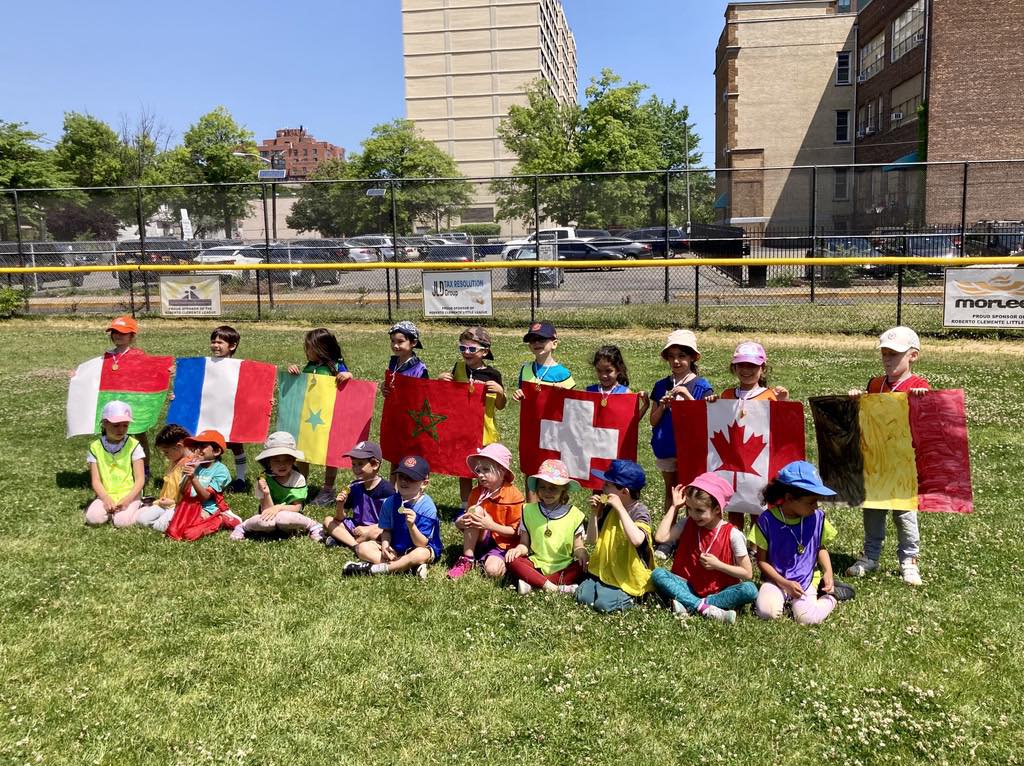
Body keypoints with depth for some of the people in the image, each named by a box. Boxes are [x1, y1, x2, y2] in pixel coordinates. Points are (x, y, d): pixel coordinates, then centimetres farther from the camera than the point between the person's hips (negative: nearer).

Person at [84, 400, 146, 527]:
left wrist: (127, 499, -20)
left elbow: (140, 479, -6)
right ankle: (110, 509, 3)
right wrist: (106, 499, -18)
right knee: (92, 518, -25)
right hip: (106, 495, 2)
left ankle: (137, 508, 1)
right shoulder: (95, 447, 1)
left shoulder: (133, 445, -4)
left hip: (129, 495, -2)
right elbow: (96, 480, -1)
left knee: (122, 521, -27)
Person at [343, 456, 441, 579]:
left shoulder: (427, 507, -18)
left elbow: (421, 544, -19)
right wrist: (385, 545, -17)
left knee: (421, 555, -40)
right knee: (362, 547, -12)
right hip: (395, 547, 5)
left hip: (423, 547, -5)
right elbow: (387, 530, 5)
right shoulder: (391, 502, -3)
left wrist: (411, 525, -37)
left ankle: (371, 569, -30)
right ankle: (409, 567, -24)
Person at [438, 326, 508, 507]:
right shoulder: (459, 367, 0)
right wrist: (440, 379, -5)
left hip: (484, 430, -3)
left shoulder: (492, 375, -9)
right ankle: (465, 507, 30)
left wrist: (500, 392, -21)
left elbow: (500, 406, -1)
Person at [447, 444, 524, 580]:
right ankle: (467, 560, -17)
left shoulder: (513, 496, -15)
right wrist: (461, 523, -18)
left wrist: (491, 525, -26)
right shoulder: (476, 493, -3)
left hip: (502, 544, -4)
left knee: (493, 571, -33)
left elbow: (515, 532, -13)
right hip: (481, 540, 4)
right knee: (477, 510, -25)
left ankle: (484, 560, 4)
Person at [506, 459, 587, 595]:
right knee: (511, 560, -25)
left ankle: (532, 583, -29)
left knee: (582, 568, -30)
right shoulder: (529, 511, 5)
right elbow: (525, 543, 8)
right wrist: (519, 549, -15)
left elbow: (578, 546, 5)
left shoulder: (574, 514, 2)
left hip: (564, 567, -1)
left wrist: (581, 553, -18)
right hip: (536, 564, 1)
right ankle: (552, 587, -33)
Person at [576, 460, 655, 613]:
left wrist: (620, 508, -31)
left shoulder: (640, 511, -15)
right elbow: (591, 541, 6)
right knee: (582, 596, -9)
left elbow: (636, 540, -36)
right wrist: (594, 513, -8)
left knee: (604, 603, -21)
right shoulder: (608, 509, 2)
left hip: (629, 577, -6)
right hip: (606, 570, 6)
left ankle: (629, 597, 4)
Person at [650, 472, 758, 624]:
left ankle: (689, 605, -32)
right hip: (690, 588, 2)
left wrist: (717, 565, -15)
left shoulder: (732, 534, -8)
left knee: (750, 590, -31)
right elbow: (660, 537, -14)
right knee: (658, 574, -23)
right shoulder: (687, 524, 2)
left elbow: (747, 573, -5)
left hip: (720, 591, -2)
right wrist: (674, 506, -8)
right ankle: (706, 608, -34)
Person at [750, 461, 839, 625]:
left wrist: (828, 572, -3)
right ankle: (783, 597, 6)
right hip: (776, 579, -1)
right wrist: (785, 584, -14)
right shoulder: (767, 519, -12)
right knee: (766, 612, -28)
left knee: (807, 618, -24)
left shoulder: (817, 518, -5)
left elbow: (821, 548, 14)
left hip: (806, 580, 1)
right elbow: (762, 560, -5)